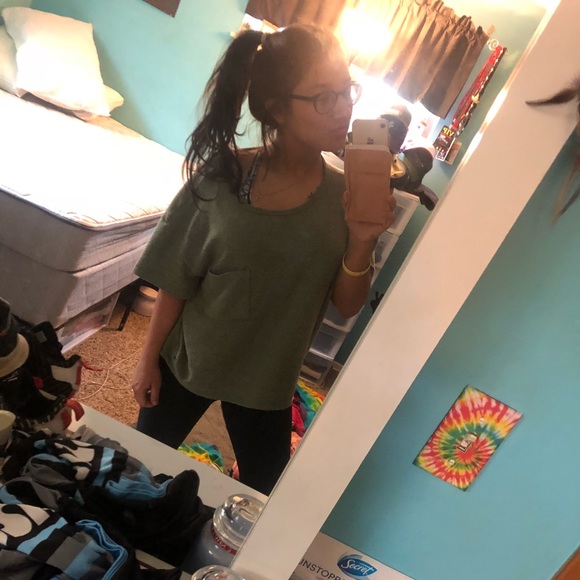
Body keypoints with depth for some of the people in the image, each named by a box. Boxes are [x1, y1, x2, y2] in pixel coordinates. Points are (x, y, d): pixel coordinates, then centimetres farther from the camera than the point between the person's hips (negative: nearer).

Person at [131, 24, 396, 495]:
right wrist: (149, 357, -3)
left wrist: (362, 242, -28)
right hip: (188, 358, 0)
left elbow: (346, 306, -11)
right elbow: (175, 281, -10)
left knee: (261, 497, 19)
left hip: (268, 377, 1)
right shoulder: (221, 176, -19)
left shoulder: (346, 195, -14)